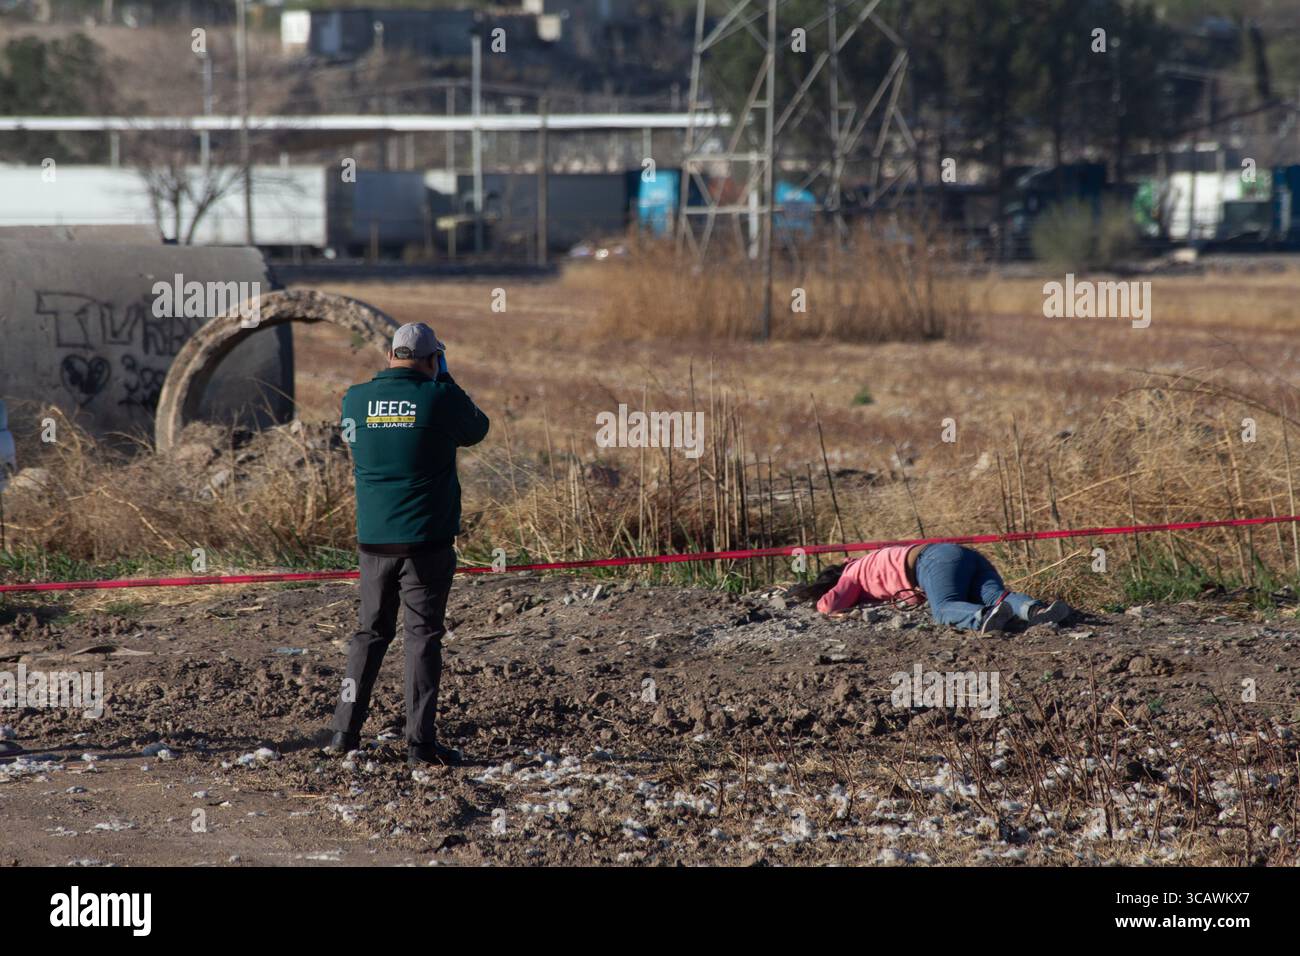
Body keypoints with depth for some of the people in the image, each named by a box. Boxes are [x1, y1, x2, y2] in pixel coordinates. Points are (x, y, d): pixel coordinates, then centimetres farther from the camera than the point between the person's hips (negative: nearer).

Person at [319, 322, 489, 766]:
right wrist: (443, 380, 14)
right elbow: (477, 430, 8)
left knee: (371, 632, 16)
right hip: (427, 541, -4)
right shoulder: (441, 398, -10)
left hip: (374, 541, 4)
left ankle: (345, 730, 17)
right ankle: (420, 742, -2)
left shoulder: (356, 400, 0)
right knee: (423, 636, 1)